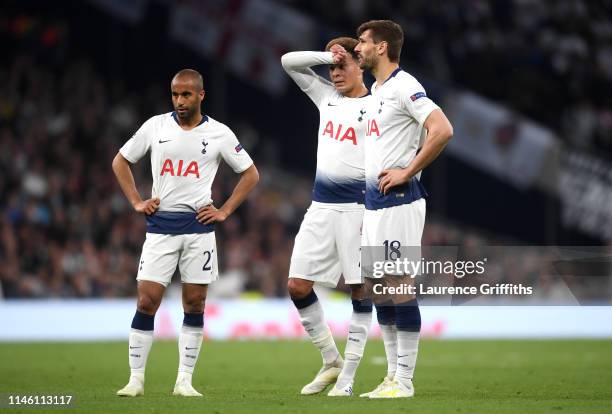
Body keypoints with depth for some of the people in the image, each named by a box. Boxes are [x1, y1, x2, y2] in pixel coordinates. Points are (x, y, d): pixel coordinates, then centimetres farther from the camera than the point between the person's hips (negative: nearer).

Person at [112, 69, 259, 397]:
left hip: (199, 227, 0)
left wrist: (224, 211, 2)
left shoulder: (219, 134, 1)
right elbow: (120, 162, 15)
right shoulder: (155, 126, 3)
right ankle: (136, 379, 1)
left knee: (195, 304, 2)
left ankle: (185, 380, 8)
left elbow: (250, 174, 11)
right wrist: (137, 202, 5)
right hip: (160, 225, 0)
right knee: (147, 301, -6)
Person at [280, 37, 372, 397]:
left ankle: (348, 377, 2)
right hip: (321, 206, 6)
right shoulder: (327, 96, 14)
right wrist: (328, 57, 1)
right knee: (297, 285, 1)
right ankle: (332, 361, 15)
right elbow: (289, 61, 14)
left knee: (360, 290, -3)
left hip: (357, 206, -6)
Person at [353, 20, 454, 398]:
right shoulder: (376, 91, 17)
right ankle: (393, 376, 15)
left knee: (399, 286, -8)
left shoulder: (404, 86, -12)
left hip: (398, 202, -10)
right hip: (374, 203, 10)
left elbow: (442, 130, -23)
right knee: (378, 288, 10)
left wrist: (407, 172, -19)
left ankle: (404, 381, -6)